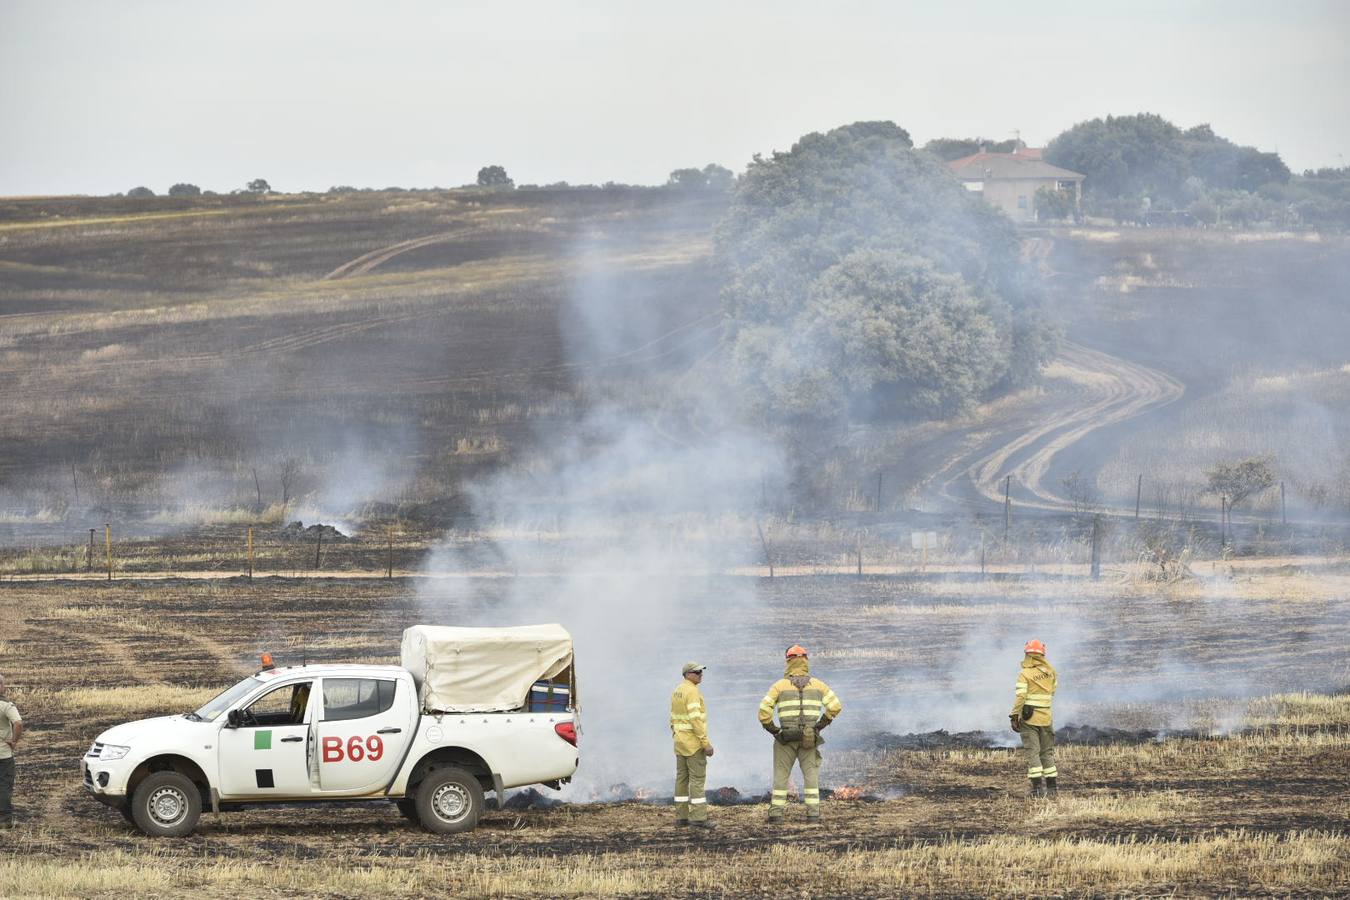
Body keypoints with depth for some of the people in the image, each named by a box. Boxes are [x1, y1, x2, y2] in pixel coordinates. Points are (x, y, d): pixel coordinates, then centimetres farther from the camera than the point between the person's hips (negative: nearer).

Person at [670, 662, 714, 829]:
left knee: (682, 778, 10)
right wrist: (706, 743, -21)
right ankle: (698, 817, -10)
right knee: (697, 779, -7)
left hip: (680, 740, 9)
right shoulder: (692, 692, -17)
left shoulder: (677, 691, 12)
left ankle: (681, 816, 11)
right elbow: (695, 719, -23)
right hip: (694, 742, -9)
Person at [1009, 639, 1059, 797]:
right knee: (1047, 752, 13)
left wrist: (1014, 716, -14)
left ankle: (1037, 788, -8)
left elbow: (1020, 697, -17)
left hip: (1029, 719, -5)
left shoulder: (1025, 674, -11)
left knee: (1032, 752, -3)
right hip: (1046, 718, 5)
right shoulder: (1051, 672, 5)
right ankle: (1052, 787, 13)